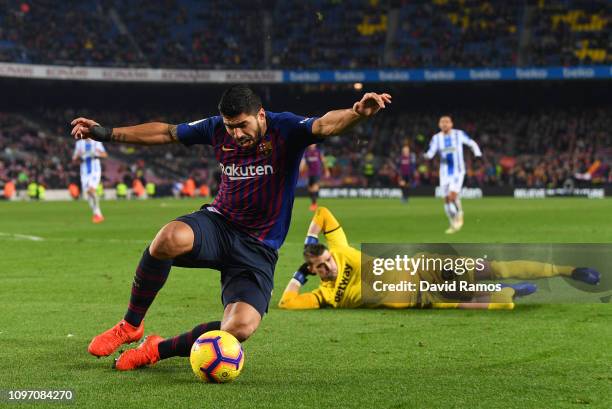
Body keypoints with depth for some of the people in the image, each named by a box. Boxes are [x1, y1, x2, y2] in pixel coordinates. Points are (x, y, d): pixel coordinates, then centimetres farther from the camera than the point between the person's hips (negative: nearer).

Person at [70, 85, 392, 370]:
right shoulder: (218, 129, 2)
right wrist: (107, 133, 13)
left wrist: (357, 113, -53)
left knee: (241, 328, -25)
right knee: (171, 237, -36)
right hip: (218, 224, 2)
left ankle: (158, 350, 0)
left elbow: (326, 125, -30)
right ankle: (130, 326, -13)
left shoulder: (285, 130, -11)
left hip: (257, 250, -2)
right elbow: (165, 133, 14)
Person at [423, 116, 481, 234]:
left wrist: (478, 154, -8)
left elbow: (472, 143, 7)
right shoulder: (436, 138, 0)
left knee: (453, 196, -22)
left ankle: (459, 214, 7)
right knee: (447, 200, 4)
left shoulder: (459, 134, -5)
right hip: (445, 173, 3)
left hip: (458, 171, -3)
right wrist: (428, 155, -32)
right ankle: (453, 224, 21)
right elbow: (431, 153, -9)